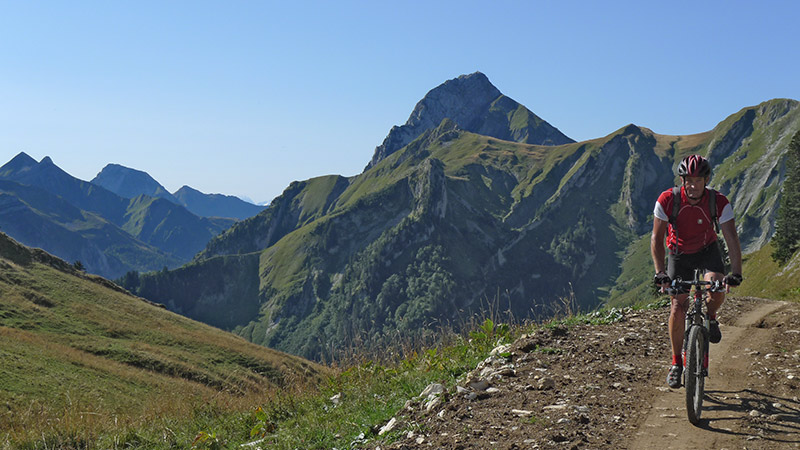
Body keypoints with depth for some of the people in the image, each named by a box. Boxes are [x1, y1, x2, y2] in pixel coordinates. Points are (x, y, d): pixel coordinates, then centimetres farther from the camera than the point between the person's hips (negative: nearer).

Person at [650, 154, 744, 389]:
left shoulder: (719, 202, -24)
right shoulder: (667, 200, -25)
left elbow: (732, 238, -27)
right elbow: (657, 238, -22)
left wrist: (736, 272, -40)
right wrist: (660, 272, -33)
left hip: (707, 250, 0)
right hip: (679, 254, 0)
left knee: (717, 289, -29)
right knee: (677, 309, -8)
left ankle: (711, 317, 7)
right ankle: (676, 362, 8)